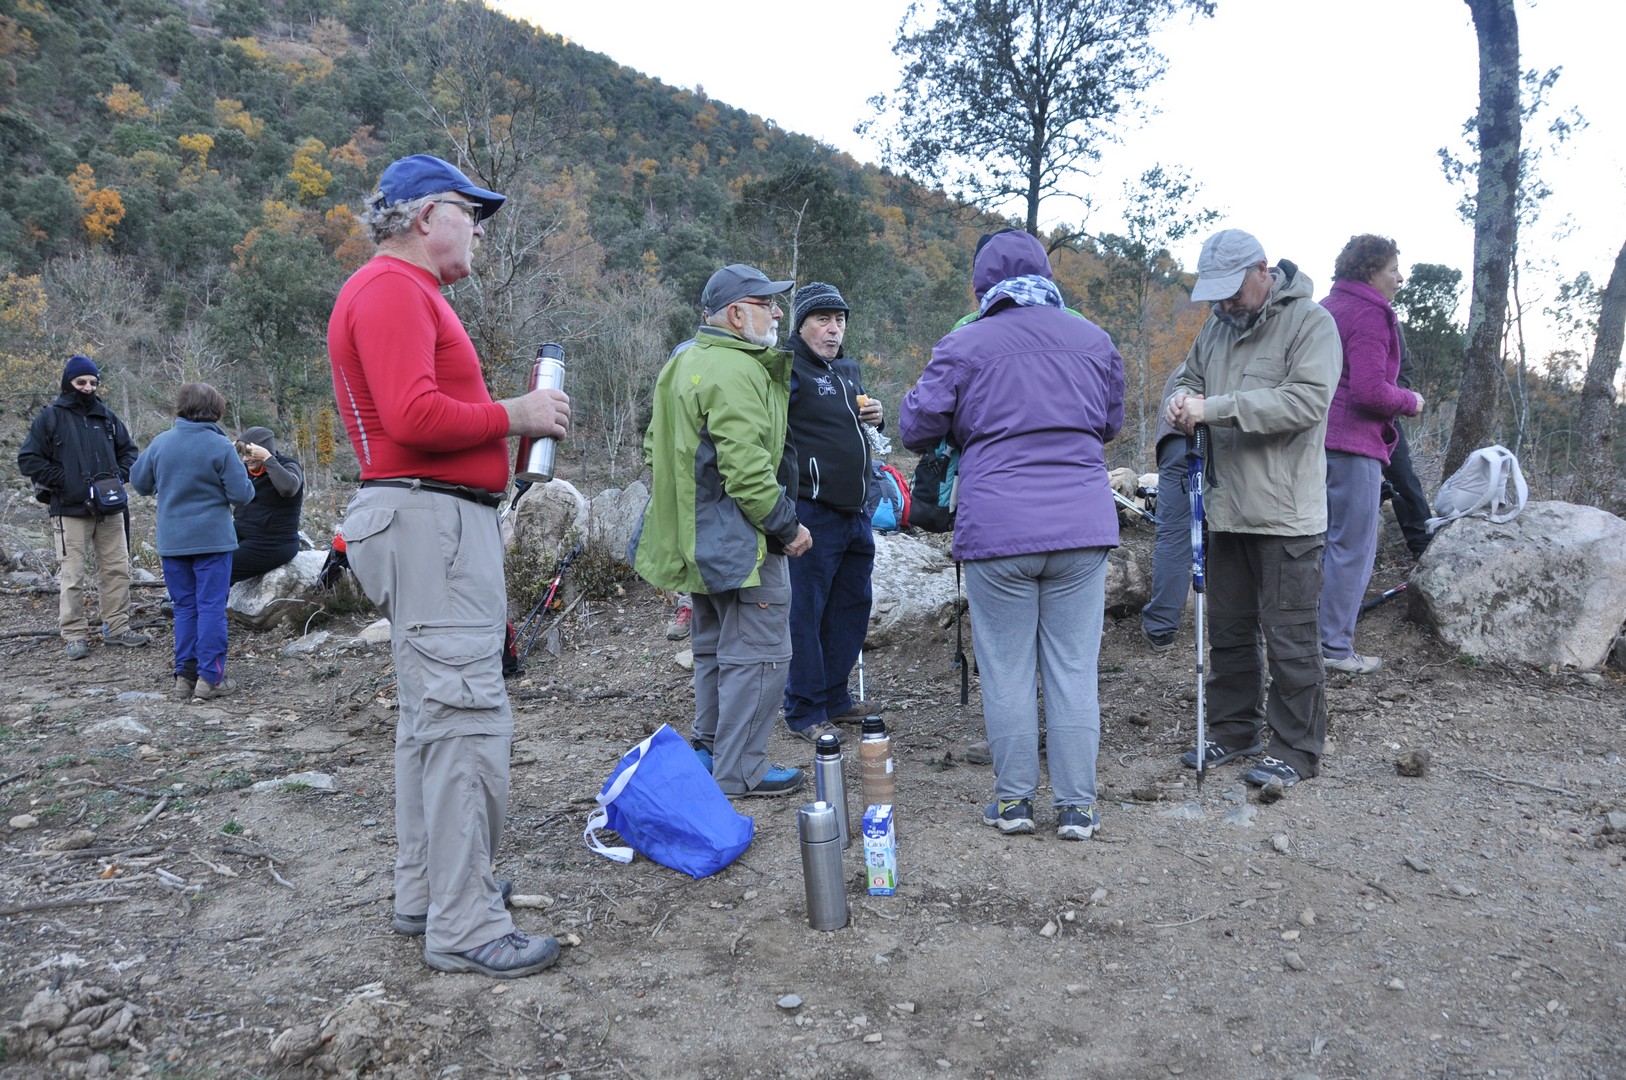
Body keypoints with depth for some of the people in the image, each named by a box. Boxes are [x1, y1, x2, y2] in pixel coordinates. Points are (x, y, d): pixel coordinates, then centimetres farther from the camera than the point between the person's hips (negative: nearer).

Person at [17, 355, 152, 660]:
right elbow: (28, 459, -3)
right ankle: (75, 636, 5)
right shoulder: (50, 417, -2)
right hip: (70, 510, -4)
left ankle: (117, 628, 17)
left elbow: (129, 450, 19)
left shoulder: (106, 417, 10)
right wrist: (64, 481, -11)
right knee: (73, 576, -2)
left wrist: (120, 475, 1)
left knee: (117, 569, 7)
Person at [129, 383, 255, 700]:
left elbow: (139, 481, 13)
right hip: (212, 539, -4)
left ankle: (185, 676, 14)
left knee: (184, 607, 12)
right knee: (211, 606, 0)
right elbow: (241, 494, -11)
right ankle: (210, 677, 0)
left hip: (172, 541, 4)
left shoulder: (160, 443, 0)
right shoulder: (221, 446, -11)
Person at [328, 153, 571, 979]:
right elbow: (413, 416, -24)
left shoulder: (409, 292, 22)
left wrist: (516, 419, 9)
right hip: (431, 518, -12)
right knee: (467, 717, -10)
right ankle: (463, 926, -2)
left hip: (442, 521, 12)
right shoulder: (391, 289, -11)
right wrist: (511, 416, -12)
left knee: (432, 713, 16)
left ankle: (425, 892, 27)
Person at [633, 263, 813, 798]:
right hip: (740, 540, -11)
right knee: (757, 653, -2)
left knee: (714, 649, 20)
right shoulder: (736, 371, -18)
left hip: (695, 538, 11)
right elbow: (746, 468, -26)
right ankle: (740, 772, 4)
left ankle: (709, 751, 30)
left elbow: (655, 447, 23)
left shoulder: (682, 362, 16)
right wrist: (787, 526, -17)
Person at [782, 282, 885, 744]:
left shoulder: (848, 369, 18)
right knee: (805, 612, -2)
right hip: (813, 512, -9)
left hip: (855, 514, 9)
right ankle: (804, 712, 8)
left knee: (852, 606, 16)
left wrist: (877, 414, 9)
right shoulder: (788, 368, -9)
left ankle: (835, 698, 29)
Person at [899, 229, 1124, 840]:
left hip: (997, 531, -3)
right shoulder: (1094, 340, 9)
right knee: (1074, 671, 8)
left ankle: (1014, 800, 17)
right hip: (1083, 528, 3)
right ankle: (1076, 806, 14)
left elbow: (916, 428, 3)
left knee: (1007, 672, 8)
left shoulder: (964, 346, -3)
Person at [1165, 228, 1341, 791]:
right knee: (1229, 629, 16)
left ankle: (1297, 750, 12)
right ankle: (1233, 730, 30)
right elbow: (1188, 377, 21)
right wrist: (1182, 400, -5)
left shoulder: (1311, 322, -9)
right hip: (1227, 508, 7)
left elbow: (1307, 400, -22)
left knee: (1289, 637, 0)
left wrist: (1214, 407, -25)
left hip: (1286, 514, -7)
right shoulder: (1218, 326, 13)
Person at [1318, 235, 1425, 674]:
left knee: (1325, 542, 16)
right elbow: (1369, 391, -21)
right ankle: (1335, 649, 4)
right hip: (1353, 444, -9)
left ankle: (1316, 635, 24)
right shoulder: (1369, 314, -12)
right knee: (1353, 548, -2)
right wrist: (1410, 402, -4)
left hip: (1319, 438, 9)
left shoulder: (1327, 308, 16)